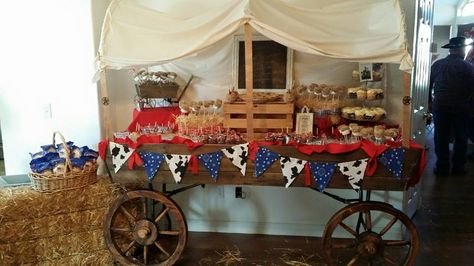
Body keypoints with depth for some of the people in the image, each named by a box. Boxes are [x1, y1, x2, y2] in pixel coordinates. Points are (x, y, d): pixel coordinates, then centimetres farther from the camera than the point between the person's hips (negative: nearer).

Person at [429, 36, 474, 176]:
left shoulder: (437, 64, 0)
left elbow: (429, 85, 6)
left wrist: (430, 101, 14)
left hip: (440, 107, 2)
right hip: (461, 108, -2)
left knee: (441, 138, 8)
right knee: (461, 138, 12)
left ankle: (442, 167, 12)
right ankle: (458, 167, 18)